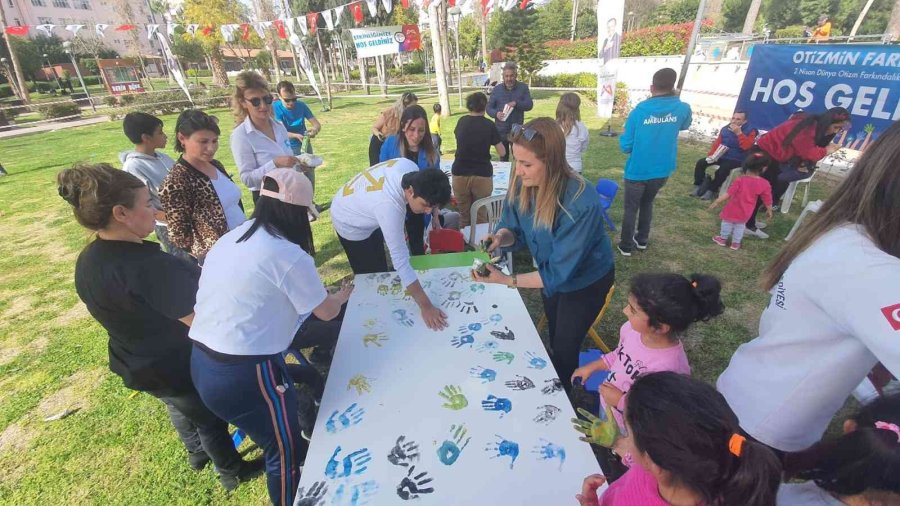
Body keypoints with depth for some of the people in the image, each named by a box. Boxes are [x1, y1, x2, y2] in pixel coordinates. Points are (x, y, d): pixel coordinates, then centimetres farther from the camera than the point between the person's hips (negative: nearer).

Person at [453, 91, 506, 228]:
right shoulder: (489, 125, -2)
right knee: (481, 217, 9)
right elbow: (502, 153, 1)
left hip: (460, 174, 3)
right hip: (483, 175, -2)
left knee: (463, 216, 13)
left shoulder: (461, 122, 7)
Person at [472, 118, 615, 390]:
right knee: (554, 333, 28)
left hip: (585, 279, -6)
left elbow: (559, 273, -36)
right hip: (550, 269, 6)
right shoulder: (522, 184, -23)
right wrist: (500, 237, -31)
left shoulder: (580, 204, -40)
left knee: (564, 348, 8)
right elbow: (513, 228, -8)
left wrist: (506, 280, -41)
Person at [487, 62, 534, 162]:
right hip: (501, 130, 1)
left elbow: (530, 104, -3)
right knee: (503, 159, 11)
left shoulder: (523, 87, 3)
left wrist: (516, 103, -22)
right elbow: (489, 107, 3)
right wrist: (496, 113, -20)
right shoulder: (497, 89, 4)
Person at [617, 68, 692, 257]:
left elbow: (625, 146, -12)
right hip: (662, 170, 4)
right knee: (647, 204, 24)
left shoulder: (639, 111, -15)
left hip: (638, 171, -3)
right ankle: (642, 240, 34)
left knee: (631, 209, 11)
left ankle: (626, 245, 19)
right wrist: (673, 98, 24)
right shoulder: (683, 109, -6)